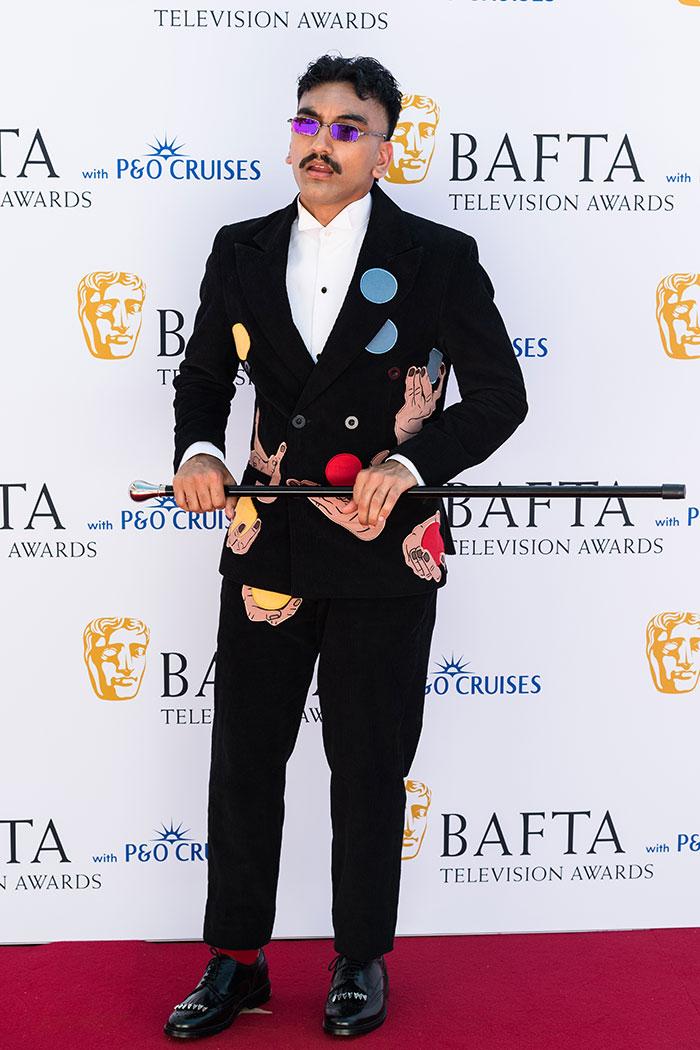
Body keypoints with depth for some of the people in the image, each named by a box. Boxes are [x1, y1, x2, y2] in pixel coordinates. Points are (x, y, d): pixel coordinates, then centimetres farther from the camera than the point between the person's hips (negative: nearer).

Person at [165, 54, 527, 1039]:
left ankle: (362, 961, 28)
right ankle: (236, 961, 27)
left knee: (369, 769, 9)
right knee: (242, 758, 10)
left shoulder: (439, 257, -4)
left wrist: (411, 462, -20)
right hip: (265, 547, 3)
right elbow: (204, 377, 14)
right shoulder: (241, 251, 6)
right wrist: (198, 451, -8)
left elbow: (500, 395, -4)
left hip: (384, 552, -3)